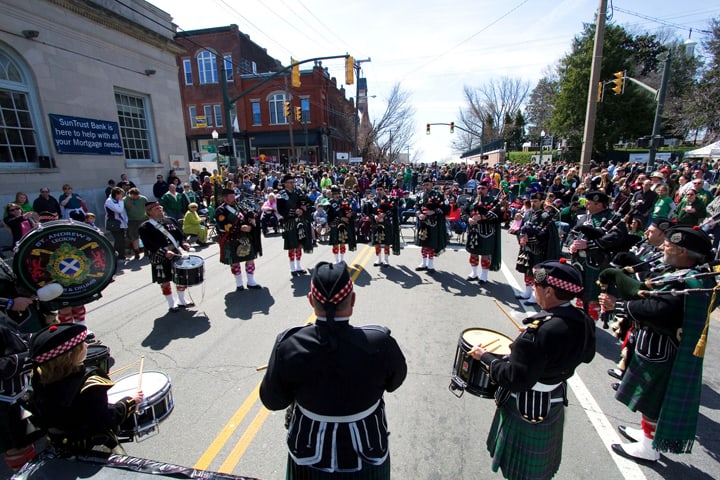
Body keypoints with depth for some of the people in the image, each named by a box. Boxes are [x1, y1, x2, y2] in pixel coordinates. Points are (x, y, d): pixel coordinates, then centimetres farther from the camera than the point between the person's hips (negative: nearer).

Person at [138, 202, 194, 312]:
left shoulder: (170, 220, 8)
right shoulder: (145, 227, -9)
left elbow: (180, 234, 8)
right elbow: (149, 245, -18)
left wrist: (183, 243, -12)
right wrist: (164, 252, -29)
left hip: (176, 255, 5)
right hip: (160, 260, -5)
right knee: (165, 282, 6)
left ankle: (182, 301, 31)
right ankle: (171, 305, 22)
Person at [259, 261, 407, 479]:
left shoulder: (288, 346, -28)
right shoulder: (380, 343, -31)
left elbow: (272, 400, -10)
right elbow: (395, 381, -8)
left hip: (308, 456, 1)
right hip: (368, 456, 0)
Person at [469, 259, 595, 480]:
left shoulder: (539, 331, -36)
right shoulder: (583, 321, -11)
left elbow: (515, 379, -31)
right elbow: (586, 356, 9)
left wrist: (485, 357, -18)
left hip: (528, 410, -7)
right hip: (556, 401, 7)